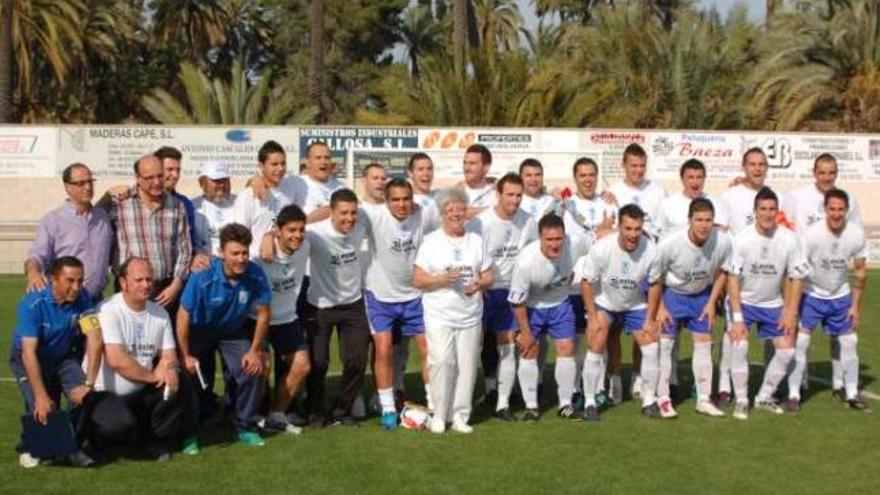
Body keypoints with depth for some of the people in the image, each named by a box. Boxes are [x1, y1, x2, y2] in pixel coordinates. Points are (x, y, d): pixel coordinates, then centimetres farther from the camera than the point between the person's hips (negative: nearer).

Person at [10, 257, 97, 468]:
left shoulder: (82, 298, -20)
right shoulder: (32, 304, -30)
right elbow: (29, 353, -34)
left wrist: (89, 382, -35)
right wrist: (41, 397, -39)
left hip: (63, 356, 3)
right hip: (29, 359, -3)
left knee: (85, 396, -19)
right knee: (41, 409, -21)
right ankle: (29, 448, 10)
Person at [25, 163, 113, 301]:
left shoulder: (103, 217, 14)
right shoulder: (52, 220, -2)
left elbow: (111, 256, 23)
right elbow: (36, 255, -12)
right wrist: (33, 272, -30)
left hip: (96, 300, 5)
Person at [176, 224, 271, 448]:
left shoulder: (256, 275, -25)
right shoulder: (203, 277, -32)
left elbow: (263, 314, -10)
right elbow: (184, 315, -22)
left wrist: (255, 351, -8)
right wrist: (185, 356, -17)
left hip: (234, 331, 2)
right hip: (201, 330, -2)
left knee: (253, 372, -13)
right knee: (195, 379, -9)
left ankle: (246, 427, 9)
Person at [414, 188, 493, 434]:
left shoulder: (476, 241, 13)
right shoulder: (431, 241, 3)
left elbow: (488, 276, 13)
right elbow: (417, 280, -2)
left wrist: (480, 284, -10)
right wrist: (443, 279, -18)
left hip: (470, 316, 3)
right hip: (439, 316, -3)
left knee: (467, 366, 2)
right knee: (442, 363, -11)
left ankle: (460, 415, 11)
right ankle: (439, 415, 1)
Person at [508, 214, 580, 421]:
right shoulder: (526, 261, -35)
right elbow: (517, 301, -22)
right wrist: (525, 332, -13)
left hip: (560, 304, 3)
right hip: (532, 307, -3)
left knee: (567, 349, -1)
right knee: (529, 350, -3)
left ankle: (565, 404, 12)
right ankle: (531, 406, 10)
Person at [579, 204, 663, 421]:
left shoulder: (650, 250, -25)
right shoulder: (602, 248, -31)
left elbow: (654, 284, -8)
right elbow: (586, 282, -17)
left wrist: (650, 319, -7)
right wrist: (593, 317, -18)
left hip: (635, 304, 2)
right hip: (603, 303, -2)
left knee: (651, 347, -5)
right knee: (596, 348, -12)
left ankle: (649, 400, 12)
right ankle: (589, 402, 1)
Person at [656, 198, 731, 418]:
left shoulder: (723, 241, -23)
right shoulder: (670, 243, -31)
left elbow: (721, 272, -2)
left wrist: (711, 303, -5)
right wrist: (660, 308, -15)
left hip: (702, 295, 3)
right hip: (671, 293, -3)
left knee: (704, 342, 2)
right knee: (665, 342, -6)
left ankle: (704, 400, 12)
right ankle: (663, 399, 4)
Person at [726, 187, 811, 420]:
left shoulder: (789, 239, -15)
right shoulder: (742, 239, -21)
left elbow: (796, 278, -5)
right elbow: (733, 279, -16)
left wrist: (791, 312, -9)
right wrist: (737, 317, -20)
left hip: (773, 304, 3)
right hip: (743, 301, -3)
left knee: (787, 349, -2)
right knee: (739, 346, -18)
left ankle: (764, 397, 17)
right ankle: (741, 400, -2)